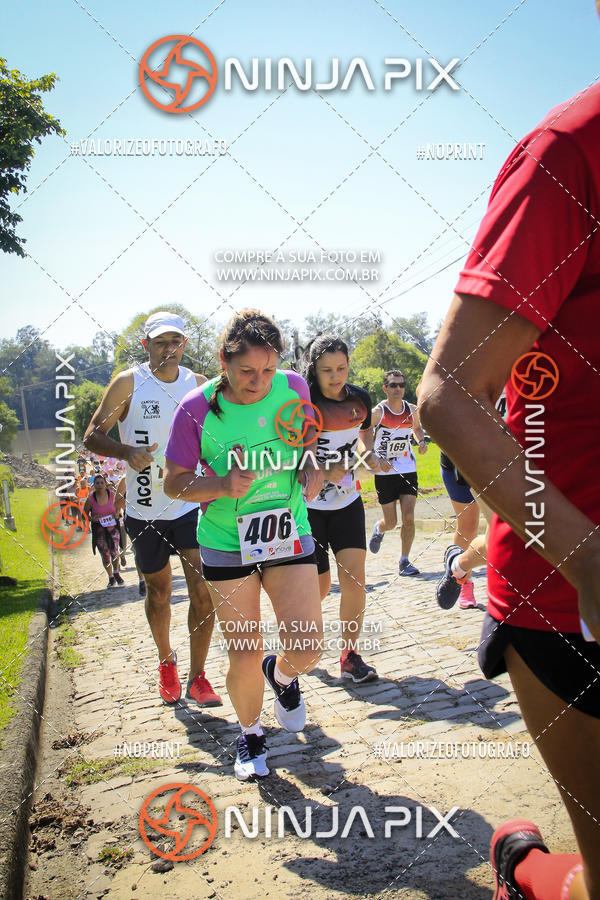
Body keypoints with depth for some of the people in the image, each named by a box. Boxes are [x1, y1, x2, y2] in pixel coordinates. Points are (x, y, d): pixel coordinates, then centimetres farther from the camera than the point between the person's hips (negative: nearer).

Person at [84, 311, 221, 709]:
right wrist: (128, 452, -22)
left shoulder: (199, 385, 3)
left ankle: (198, 677, 7)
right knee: (159, 592, 14)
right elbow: (93, 436, -3)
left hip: (190, 504, 1)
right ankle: (166, 662, 39)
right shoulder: (128, 383, -4)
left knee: (204, 591, -9)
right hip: (145, 509, -1)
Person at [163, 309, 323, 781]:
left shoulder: (293, 387, -5)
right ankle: (251, 734, 34)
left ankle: (282, 675, 33)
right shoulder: (197, 409, -13)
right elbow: (174, 481, -4)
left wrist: (311, 468, -7)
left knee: (308, 649, -6)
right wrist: (222, 485, -22)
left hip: (290, 534, 2)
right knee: (245, 657, 2)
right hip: (227, 544, -2)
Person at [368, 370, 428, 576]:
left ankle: (404, 562, 6)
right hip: (384, 472, -3)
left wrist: (421, 441, 1)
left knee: (408, 518, -7)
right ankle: (378, 529, 40)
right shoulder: (377, 412, -10)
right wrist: (377, 460, -20)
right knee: (391, 522, 2)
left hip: (408, 470, 3)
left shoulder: (412, 410, 2)